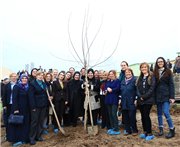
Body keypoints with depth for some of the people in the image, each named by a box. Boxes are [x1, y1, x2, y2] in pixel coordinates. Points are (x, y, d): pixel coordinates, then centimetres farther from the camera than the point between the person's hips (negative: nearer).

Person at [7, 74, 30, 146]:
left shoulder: (28, 87, 8)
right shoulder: (16, 87, -7)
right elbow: (14, 98, -12)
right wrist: (15, 109, -18)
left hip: (26, 108, 5)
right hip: (18, 108, -5)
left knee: (25, 123, 9)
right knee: (17, 123, 5)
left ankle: (23, 138, 22)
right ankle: (17, 139, 17)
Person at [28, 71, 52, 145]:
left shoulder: (44, 84, 12)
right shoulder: (32, 84, -8)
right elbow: (31, 96, -13)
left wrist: (48, 97, 2)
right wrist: (33, 106, -18)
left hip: (43, 105, 6)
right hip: (36, 105, -6)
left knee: (41, 121, 13)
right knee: (34, 121, 2)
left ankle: (38, 136, 27)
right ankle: (32, 138, 16)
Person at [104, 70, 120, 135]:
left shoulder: (117, 81, -3)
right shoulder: (108, 82, 19)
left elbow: (117, 88, -15)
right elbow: (105, 89, 13)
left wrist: (110, 90, -9)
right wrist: (106, 90, -9)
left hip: (114, 99, -7)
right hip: (108, 99, 7)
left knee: (114, 114, -8)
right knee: (110, 114, 10)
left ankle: (116, 129, 2)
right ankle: (112, 127, 22)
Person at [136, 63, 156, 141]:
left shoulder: (152, 77, -2)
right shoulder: (140, 78, 15)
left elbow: (152, 88, -11)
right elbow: (137, 88, 9)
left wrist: (144, 96, -15)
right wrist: (140, 96, -8)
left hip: (148, 100, -5)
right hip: (140, 100, 5)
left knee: (146, 115, -8)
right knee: (143, 116, 9)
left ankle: (150, 133, 5)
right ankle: (145, 131, 22)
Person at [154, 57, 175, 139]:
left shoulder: (168, 72, -1)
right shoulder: (155, 73, 7)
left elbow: (171, 85, -3)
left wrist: (172, 97, -9)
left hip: (166, 95, -4)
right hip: (158, 95, 4)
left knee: (166, 112, -9)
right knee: (159, 113, 10)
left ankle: (172, 130, 8)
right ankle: (161, 129, 23)